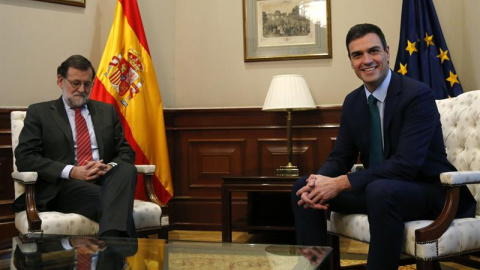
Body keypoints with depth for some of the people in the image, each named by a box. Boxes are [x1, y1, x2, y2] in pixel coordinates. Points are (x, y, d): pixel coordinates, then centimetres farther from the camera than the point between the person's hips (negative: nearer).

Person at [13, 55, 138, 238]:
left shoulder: (107, 111, 23)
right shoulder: (39, 112, 12)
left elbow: (126, 153, 19)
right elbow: (24, 157, 1)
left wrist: (110, 167, -6)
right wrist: (71, 172, -12)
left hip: (104, 181, 4)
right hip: (62, 187, -4)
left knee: (127, 169, -35)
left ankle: (111, 241, -49)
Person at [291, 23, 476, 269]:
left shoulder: (418, 94, -18)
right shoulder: (352, 101, 4)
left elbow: (406, 164, -27)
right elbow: (340, 157, 7)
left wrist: (341, 184, -28)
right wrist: (319, 183, -17)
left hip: (429, 192, -7)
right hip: (378, 189, 7)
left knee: (381, 189, -39)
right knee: (303, 187, -3)